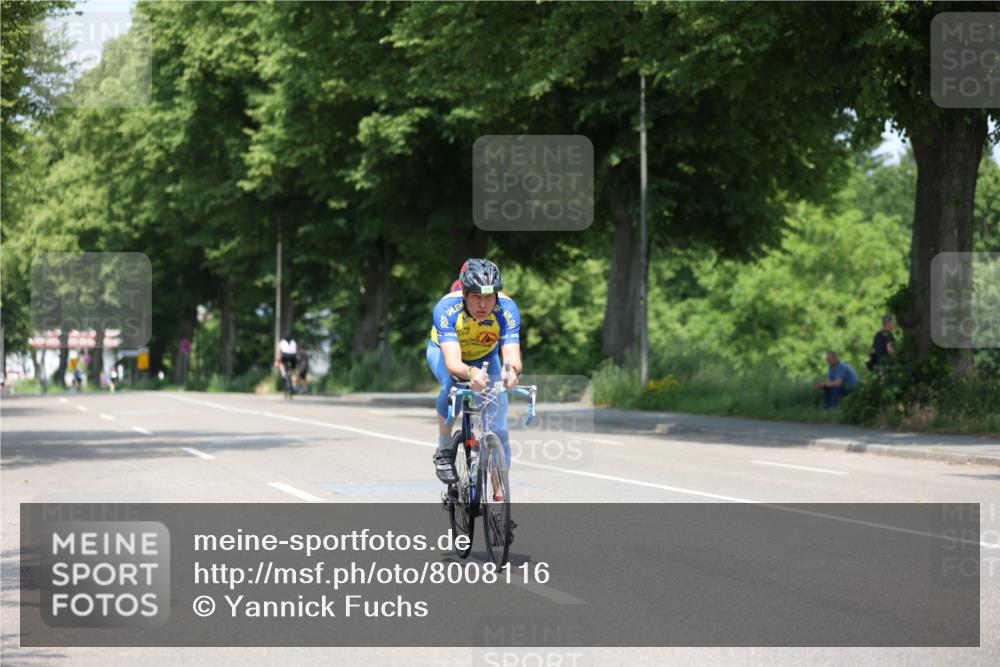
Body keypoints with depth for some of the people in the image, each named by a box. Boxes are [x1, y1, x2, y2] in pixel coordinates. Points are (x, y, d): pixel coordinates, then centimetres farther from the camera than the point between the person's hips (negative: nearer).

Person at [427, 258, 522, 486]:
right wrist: (470, 373, -71)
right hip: (444, 350, -2)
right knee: (452, 384, -37)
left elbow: (512, 355, -45)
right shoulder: (446, 309, -39)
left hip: (486, 357, 2)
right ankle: (444, 450, -15)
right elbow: (452, 362, -49)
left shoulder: (507, 309, -34)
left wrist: (511, 371, -69)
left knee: (498, 426, -13)